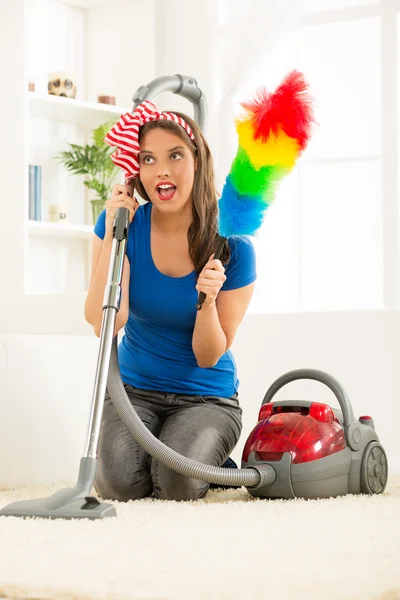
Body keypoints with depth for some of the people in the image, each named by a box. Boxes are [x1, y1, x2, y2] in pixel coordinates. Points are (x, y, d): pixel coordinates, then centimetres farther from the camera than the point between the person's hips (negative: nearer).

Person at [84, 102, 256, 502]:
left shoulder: (233, 248, -14)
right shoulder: (122, 225, -9)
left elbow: (208, 357, -10)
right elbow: (104, 324, -20)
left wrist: (207, 300, -30)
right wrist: (111, 235, -24)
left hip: (206, 398, -1)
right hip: (134, 390, 1)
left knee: (178, 484, -28)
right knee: (121, 483, -27)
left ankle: (208, 454, 8)